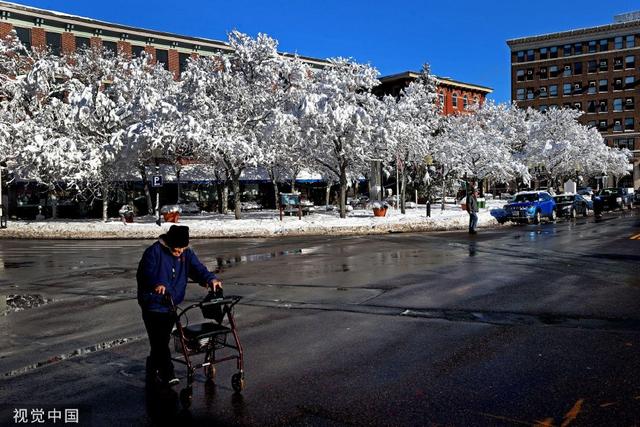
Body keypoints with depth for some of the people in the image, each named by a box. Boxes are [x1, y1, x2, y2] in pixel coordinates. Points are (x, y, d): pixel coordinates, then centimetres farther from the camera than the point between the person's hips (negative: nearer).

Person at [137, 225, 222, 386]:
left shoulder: (187, 253, 3)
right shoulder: (154, 251, -15)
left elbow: (198, 269, -3)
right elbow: (145, 273, -25)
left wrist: (210, 279, -23)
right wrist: (157, 284, -46)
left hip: (172, 305, 6)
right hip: (153, 305, -6)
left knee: (163, 339, 16)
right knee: (159, 339, -11)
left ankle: (152, 368, 34)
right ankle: (167, 374, -6)